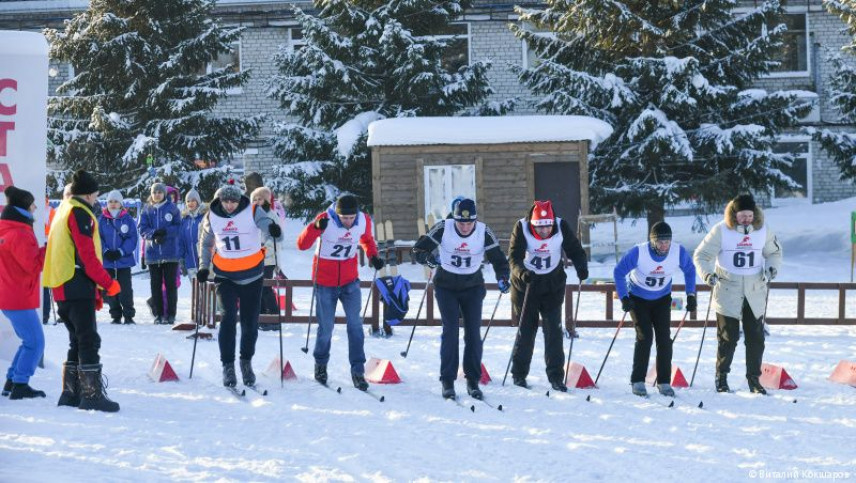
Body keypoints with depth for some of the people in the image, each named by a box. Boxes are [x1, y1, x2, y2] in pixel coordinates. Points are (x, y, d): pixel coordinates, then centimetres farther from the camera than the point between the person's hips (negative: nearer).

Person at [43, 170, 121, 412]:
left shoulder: (62, 211, 21)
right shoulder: (80, 213, -10)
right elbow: (86, 255, -18)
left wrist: (95, 291, 22)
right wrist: (108, 283, -10)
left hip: (62, 289, 10)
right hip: (78, 287, -10)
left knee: (77, 341, 16)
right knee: (89, 340, -9)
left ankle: (71, 392, 17)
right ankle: (92, 394, -12)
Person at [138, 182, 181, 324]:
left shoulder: (172, 208, 1)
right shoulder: (147, 210, 8)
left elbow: (178, 227, -3)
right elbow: (142, 228, 2)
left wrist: (165, 231, -19)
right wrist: (153, 234, -18)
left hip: (170, 253, -2)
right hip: (153, 253, 2)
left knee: (170, 284, -1)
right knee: (155, 285, 5)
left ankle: (170, 314, 3)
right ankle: (158, 314, 10)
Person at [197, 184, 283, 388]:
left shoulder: (252, 212, -12)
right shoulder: (212, 217, -4)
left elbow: (266, 223, -23)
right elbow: (205, 242, 12)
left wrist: (274, 230, -47)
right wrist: (203, 267, 3)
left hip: (252, 274, 0)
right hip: (225, 275, 0)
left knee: (250, 321, 6)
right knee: (228, 317, -14)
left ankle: (246, 362, 26)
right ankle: (228, 365, -7)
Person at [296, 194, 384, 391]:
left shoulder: (364, 220, -9)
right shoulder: (325, 220, -20)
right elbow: (302, 245, -24)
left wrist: (373, 256, -6)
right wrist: (315, 228, -41)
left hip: (350, 280, 2)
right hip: (325, 282, -2)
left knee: (355, 324, -7)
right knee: (326, 327, 4)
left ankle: (358, 371, -1)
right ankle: (321, 364, 29)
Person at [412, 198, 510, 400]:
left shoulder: (484, 232, -14)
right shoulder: (443, 229, -17)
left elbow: (498, 258, -9)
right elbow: (419, 249, -15)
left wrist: (502, 278, -28)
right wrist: (428, 258, -37)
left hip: (473, 287, 2)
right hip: (446, 286, -1)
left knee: (473, 332, -1)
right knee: (450, 330, -8)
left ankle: (473, 381, 9)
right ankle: (447, 381, -1)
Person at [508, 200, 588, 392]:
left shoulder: (562, 227, -13)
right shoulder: (521, 228, -18)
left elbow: (575, 250, -9)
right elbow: (514, 256, -25)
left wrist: (581, 267, -30)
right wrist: (521, 272, -45)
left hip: (553, 285, 1)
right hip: (526, 284, -1)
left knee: (554, 330, -3)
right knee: (526, 329, 4)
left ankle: (556, 376, 3)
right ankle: (519, 374, 17)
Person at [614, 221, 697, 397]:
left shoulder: (679, 252, -22)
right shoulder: (639, 252, -30)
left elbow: (689, 270, -1)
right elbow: (619, 272, -17)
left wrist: (691, 294, -4)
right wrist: (623, 297, -21)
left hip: (662, 299, 3)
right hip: (638, 298, -3)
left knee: (664, 338, -3)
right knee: (645, 337, -13)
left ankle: (664, 382, 7)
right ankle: (637, 381, -3)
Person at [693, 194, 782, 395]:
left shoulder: (763, 230, 0)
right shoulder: (721, 231, -9)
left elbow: (774, 252, 14)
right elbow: (701, 255, -5)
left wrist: (772, 267, -7)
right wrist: (707, 274, -22)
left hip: (755, 293, 3)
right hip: (728, 292, -3)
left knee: (756, 338, 5)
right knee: (728, 338, 2)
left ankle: (754, 379, 15)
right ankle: (721, 378, 16)